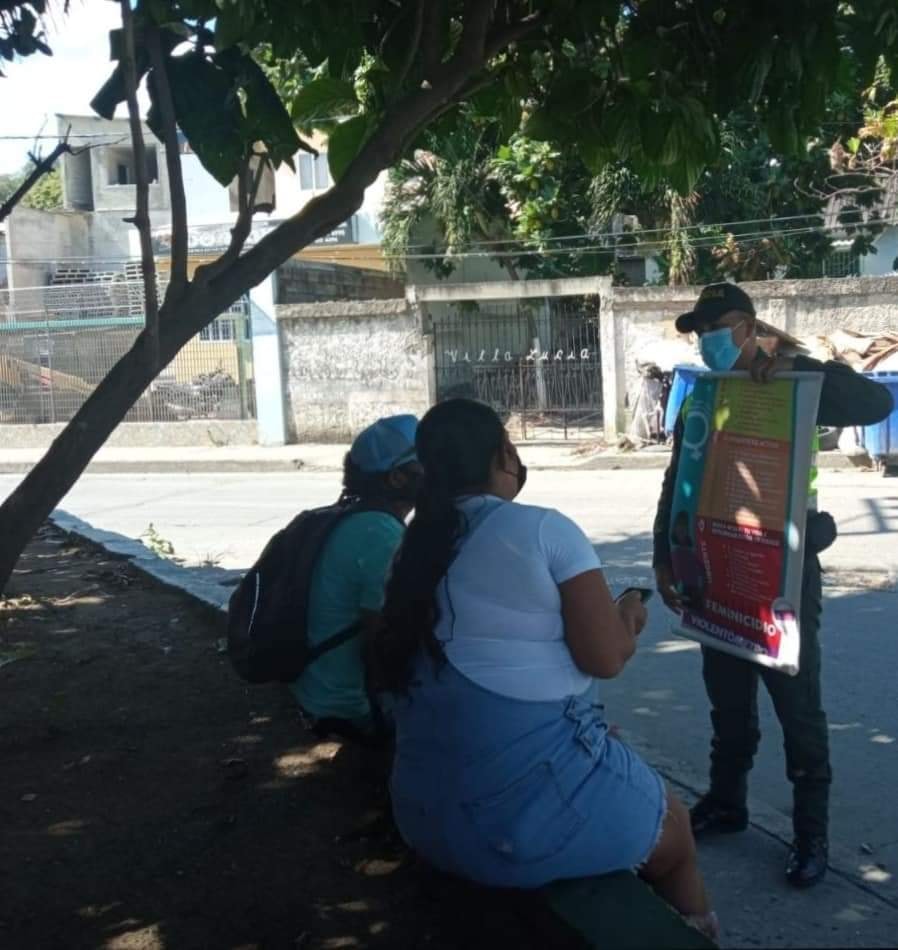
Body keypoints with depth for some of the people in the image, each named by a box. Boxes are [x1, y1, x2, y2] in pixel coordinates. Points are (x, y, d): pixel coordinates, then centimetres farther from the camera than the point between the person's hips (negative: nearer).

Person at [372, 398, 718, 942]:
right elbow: (606, 658, -12)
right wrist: (629, 619, 9)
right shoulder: (545, 530, -10)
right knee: (671, 827, 22)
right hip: (535, 808, -7)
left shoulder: (418, 546, 7)